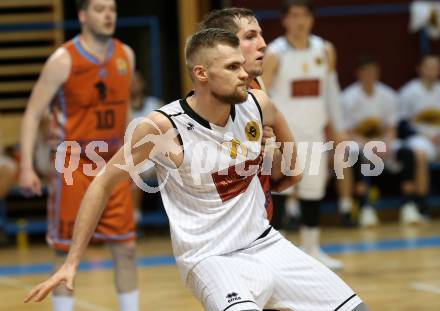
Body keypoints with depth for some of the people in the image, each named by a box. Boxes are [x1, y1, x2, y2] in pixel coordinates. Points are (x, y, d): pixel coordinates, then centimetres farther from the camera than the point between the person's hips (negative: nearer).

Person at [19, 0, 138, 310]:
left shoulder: (126, 55, 4)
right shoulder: (63, 60, -11)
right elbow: (33, 114, -8)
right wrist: (27, 167, -16)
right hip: (73, 166, -5)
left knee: (126, 249, 4)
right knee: (67, 252, 0)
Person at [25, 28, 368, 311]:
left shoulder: (256, 105, -5)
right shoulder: (163, 127, -19)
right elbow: (103, 183, -9)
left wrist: (292, 163, 34)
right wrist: (71, 262, -9)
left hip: (265, 244, 6)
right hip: (211, 258, -6)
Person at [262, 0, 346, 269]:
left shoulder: (325, 50, 4)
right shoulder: (274, 54, -10)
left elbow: (331, 89, 13)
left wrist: (339, 129, 11)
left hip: (313, 131, 5)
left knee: (313, 190, 11)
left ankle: (311, 249, 22)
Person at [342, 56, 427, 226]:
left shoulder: (387, 95, 1)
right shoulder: (349, 97, -10)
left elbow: (391, 129, 3)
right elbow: (349, 132, -11)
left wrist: (386, 145, -19)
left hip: (383, 142, 3)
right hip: (359, 142, -3)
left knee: (407, 154, -25)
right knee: (357, 156, -39)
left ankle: (409, 206, -23)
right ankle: (365, 208, -39)